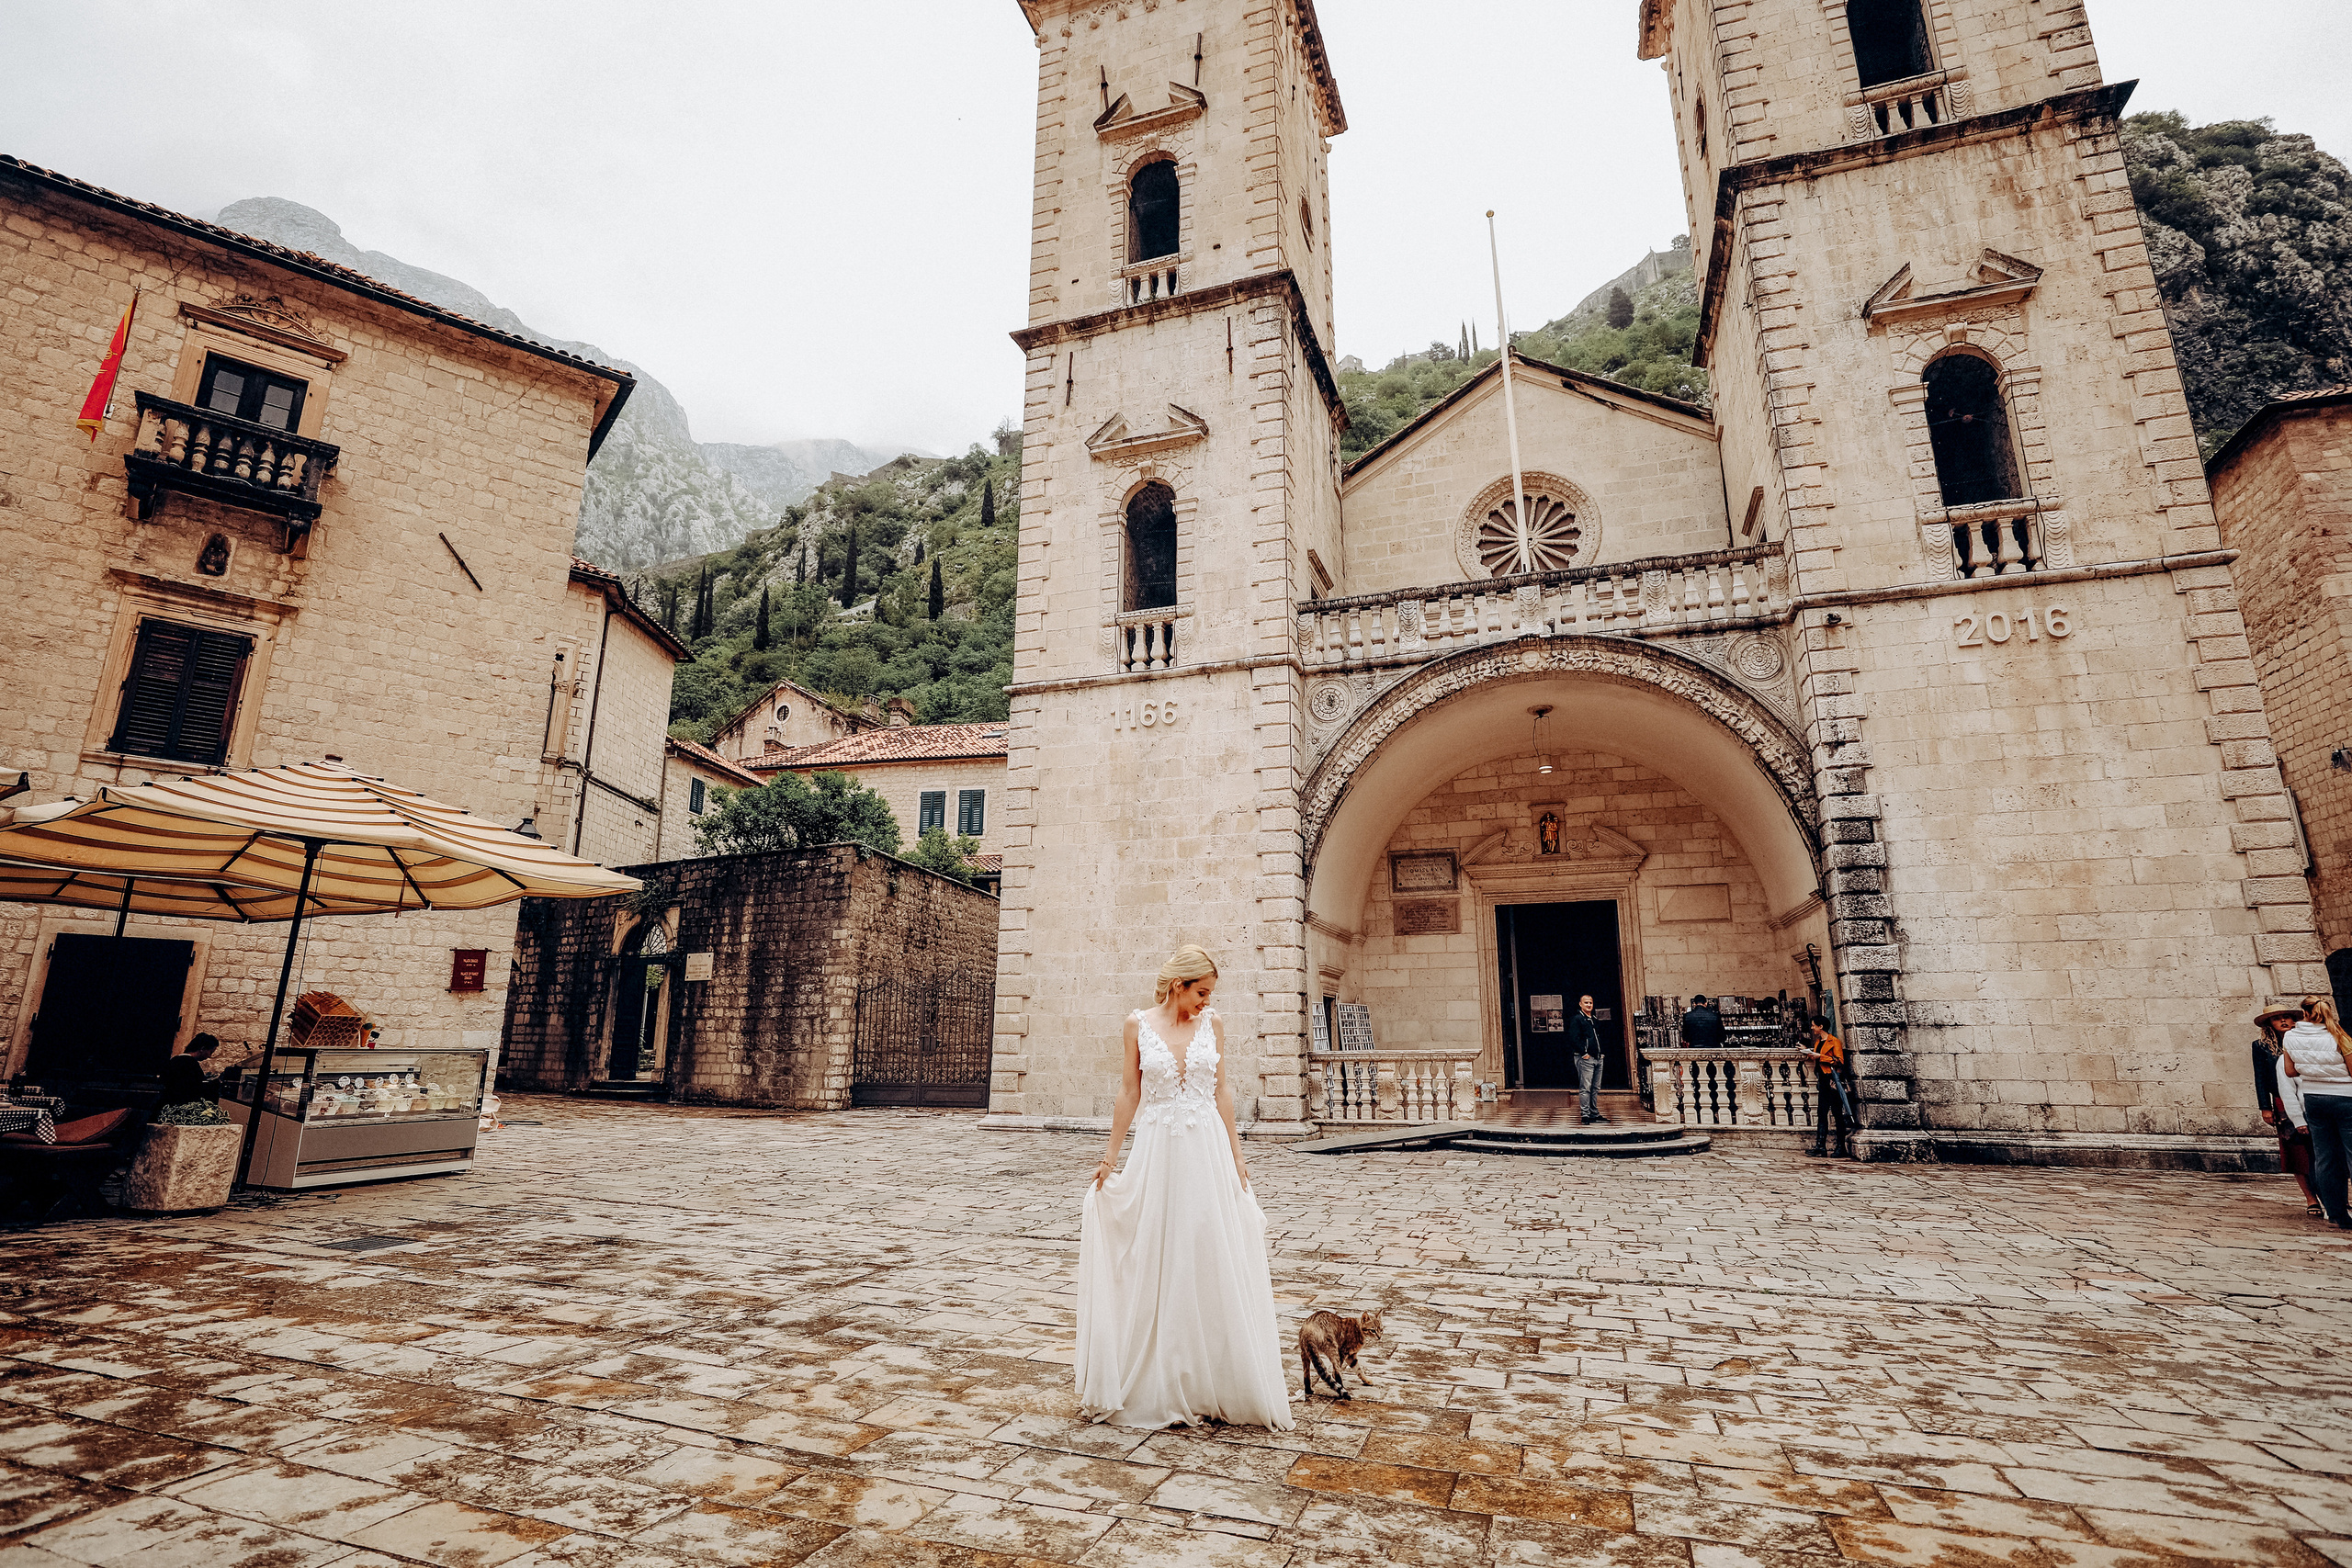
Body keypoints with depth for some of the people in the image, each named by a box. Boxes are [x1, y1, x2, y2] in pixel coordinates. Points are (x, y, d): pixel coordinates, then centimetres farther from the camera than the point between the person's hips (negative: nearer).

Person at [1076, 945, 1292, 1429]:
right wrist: (1110, 1156, 3)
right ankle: (1162, 1382, 24)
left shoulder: (1212, 1023, 2)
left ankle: (1218, 1378, 20)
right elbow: (1129, 1093, 2)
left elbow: (1221, 1091, 7)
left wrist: (1236, 1153, 5)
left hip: (1208, 1149, 1)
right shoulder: (1138, 1024, -2)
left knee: (1214, 1261, 4)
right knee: (1157, 1262, 7)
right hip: (1157, 1151, -1)